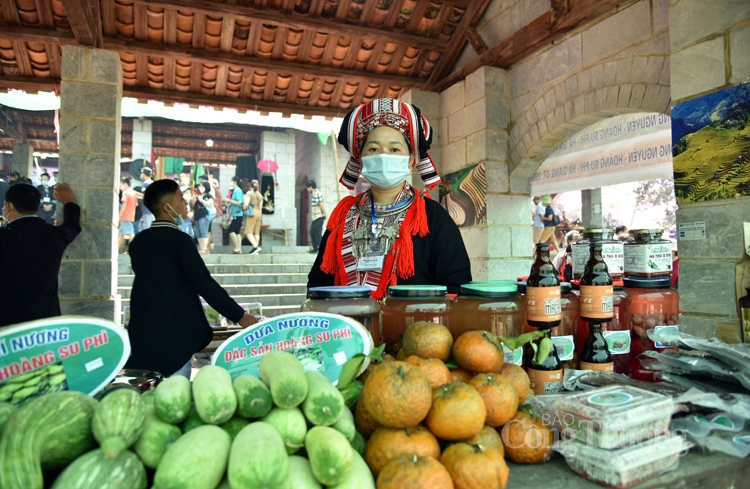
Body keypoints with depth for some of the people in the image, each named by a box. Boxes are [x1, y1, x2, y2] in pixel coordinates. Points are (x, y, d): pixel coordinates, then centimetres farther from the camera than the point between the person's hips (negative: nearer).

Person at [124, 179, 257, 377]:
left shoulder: (138, 241, 7)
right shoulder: (179, 240, -13)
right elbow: (205, 284, -16)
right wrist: (240, 316, -9)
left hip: (141, 334, 7)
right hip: (173, 336, -7)